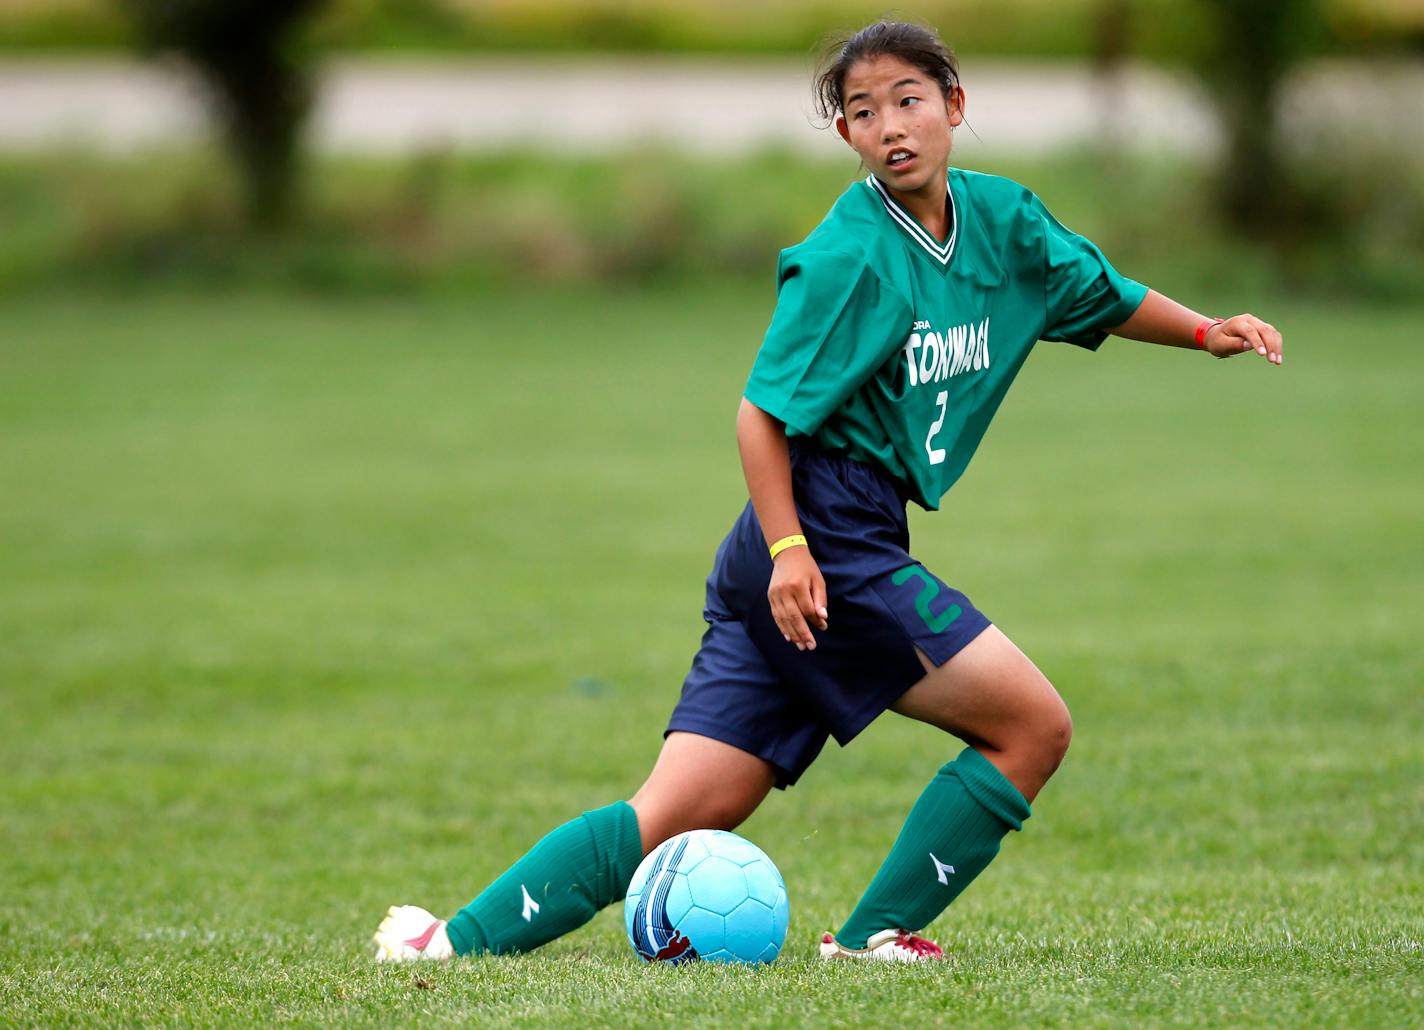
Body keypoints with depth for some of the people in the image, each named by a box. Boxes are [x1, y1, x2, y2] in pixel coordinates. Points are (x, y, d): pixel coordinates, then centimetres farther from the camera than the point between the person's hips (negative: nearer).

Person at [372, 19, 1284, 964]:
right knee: (1034, 724, -7)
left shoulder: (1001, 219, 11)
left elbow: (1105, 297, 27)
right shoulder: (849, 257, -12)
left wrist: (1206, 332, 13)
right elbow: (763, 411, -12)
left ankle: (461, 937, -2)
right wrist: (788, 546, -20)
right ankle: (877, 935, 1)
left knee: (686, 811, 1)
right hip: (829, 540, -8)